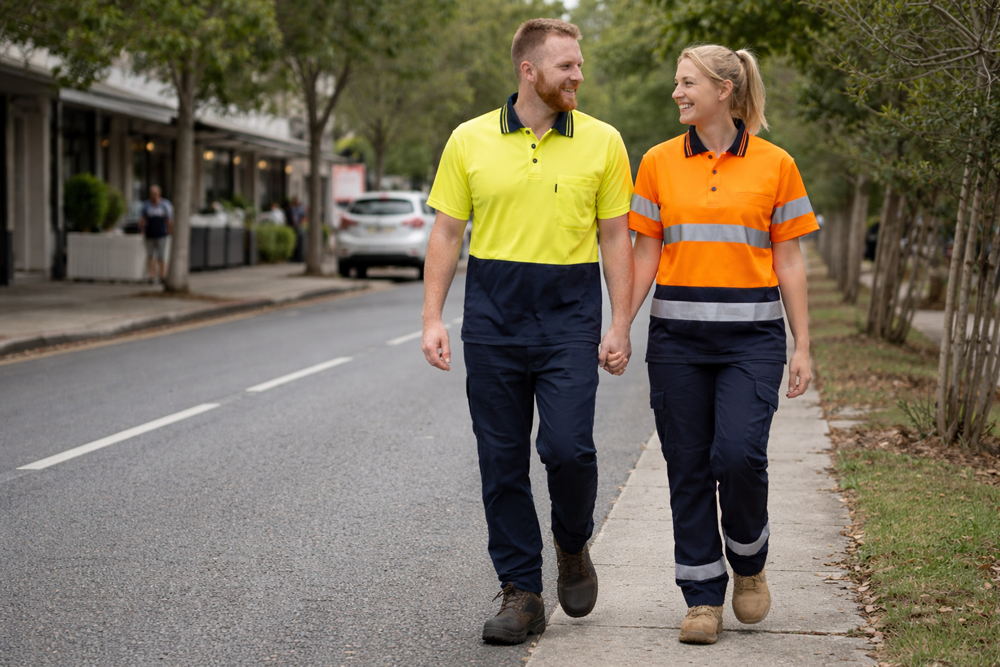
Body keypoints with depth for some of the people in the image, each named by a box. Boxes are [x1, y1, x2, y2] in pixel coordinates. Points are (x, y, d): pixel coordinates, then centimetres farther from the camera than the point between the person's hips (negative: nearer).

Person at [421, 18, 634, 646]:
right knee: (502, 458, 3)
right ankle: (521, 592, 14)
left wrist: (620, 327, -1)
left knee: (567, 447, -12)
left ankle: (573, 546, 19)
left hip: (570, 315, -1)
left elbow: (616, 238, 5)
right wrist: (433, 318, -2)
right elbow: (447, 233, 6)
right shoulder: (470, 140, 4)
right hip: (492, 315, 1)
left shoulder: (602, 142, 3)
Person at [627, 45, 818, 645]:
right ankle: (704, 597, 14)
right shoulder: (659, 162, 6)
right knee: (689, 468, 3)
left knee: (739, 454, -16)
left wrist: (803, 347, 2)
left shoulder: (774, 165, 2)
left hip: (751, 336, -2)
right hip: (677, 335, 2)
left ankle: (749, 560, 13)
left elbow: (789, 263, 4)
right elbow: (645, 256, 8)